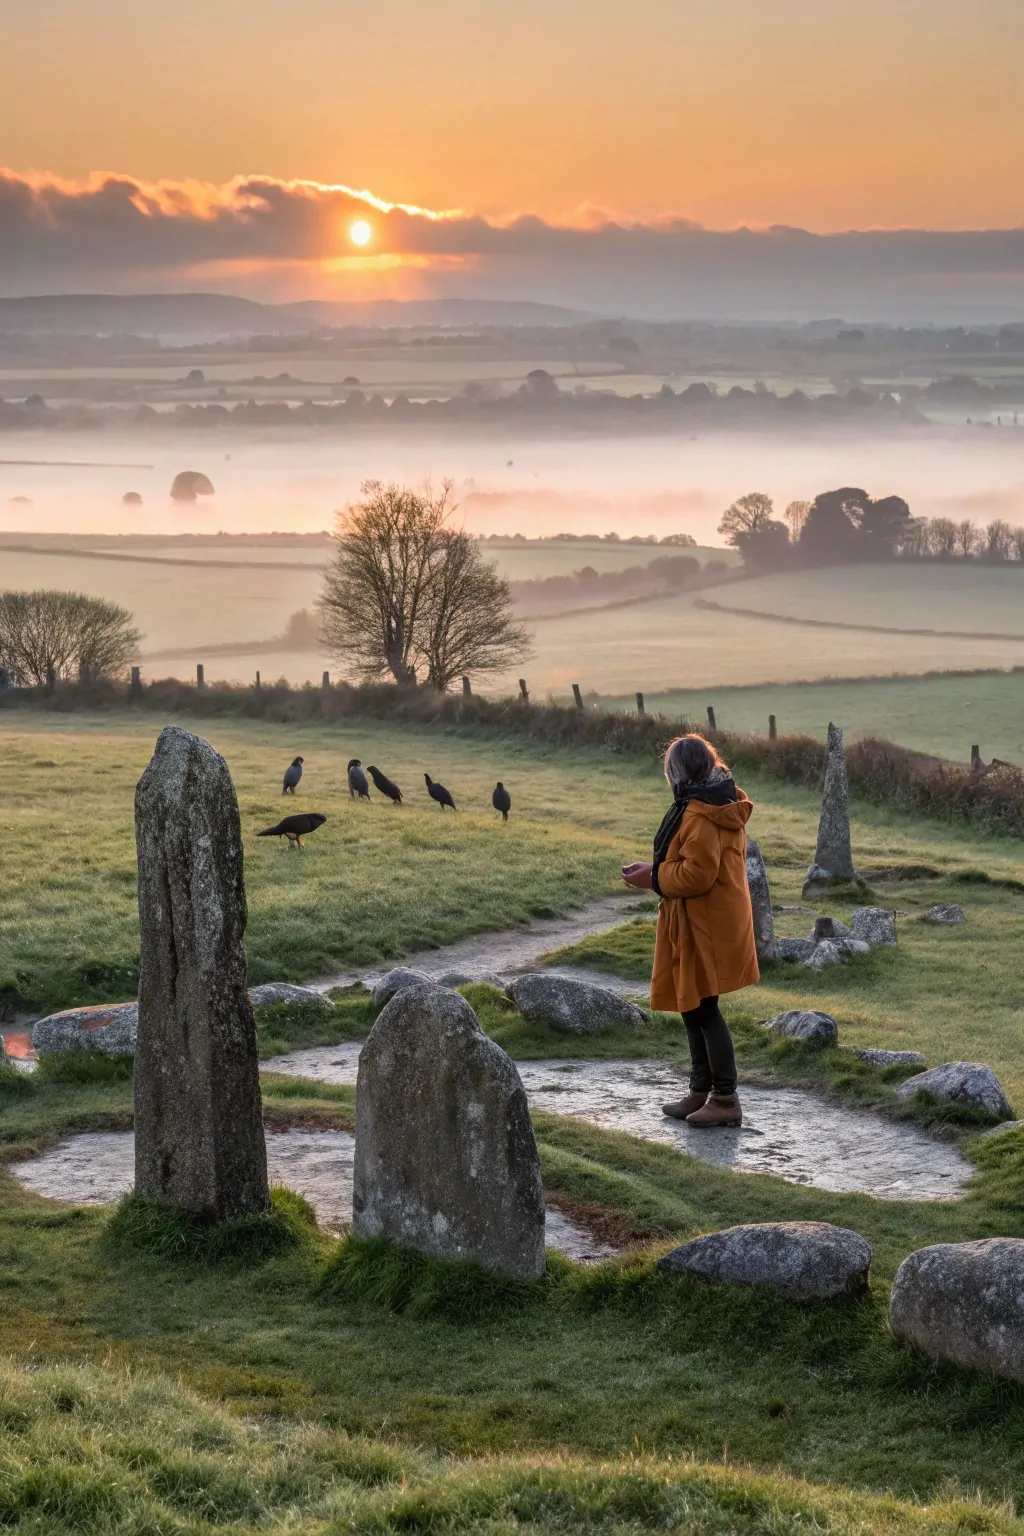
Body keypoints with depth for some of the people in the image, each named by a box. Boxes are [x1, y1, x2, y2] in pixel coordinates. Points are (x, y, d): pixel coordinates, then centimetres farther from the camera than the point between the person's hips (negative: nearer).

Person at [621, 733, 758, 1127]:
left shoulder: (699, 814, -21)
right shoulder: (720, 805, 11)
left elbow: (696, 875, -25)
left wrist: (654, 877, -11)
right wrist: (658, 871, 9)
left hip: (705, 931, -11)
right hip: (704, 926, 11)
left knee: (702, 1010, -4)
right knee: (694, 1009, 18)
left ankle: (726, 1099, 2)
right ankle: (701, 1092, 28)